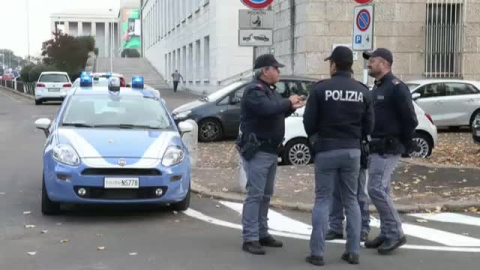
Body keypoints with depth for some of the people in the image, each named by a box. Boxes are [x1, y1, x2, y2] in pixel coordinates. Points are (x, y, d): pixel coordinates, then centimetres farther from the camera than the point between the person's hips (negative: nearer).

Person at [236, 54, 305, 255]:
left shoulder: (269, 90, 18)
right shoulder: (254, 90, -14)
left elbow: (277, 112, 20)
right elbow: (268, 108, -30)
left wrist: (291, 107, 4)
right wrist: (288, 102, -15)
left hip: (270, 151, 10)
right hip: (257, 151, -10)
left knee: (266, 195, 14)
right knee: (255, 194, -9)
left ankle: (262, 234, 23)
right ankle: (250, 239, -6)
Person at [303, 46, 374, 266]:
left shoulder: (321, 88, -9)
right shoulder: (363, 91, 2)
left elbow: (309, 121, -7)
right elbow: (369, 126, 3)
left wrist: (315, 138, 14)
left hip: (326, 150, -3)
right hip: (352, 151, 3)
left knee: (322, 200, 4)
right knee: (351, 200, 13)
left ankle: (317, 253, 3)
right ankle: (353, 252, 14)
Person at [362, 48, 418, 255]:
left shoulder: (396, 88, -14)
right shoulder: (377, 87, 15)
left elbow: (410, 119, -15)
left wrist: (403, 144, -7)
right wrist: (372, 142, 13)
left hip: (388, 148, -9)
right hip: (377, 147, 9)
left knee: (376, 189, -13)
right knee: (381, 190, 11)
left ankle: (396, 234, -3)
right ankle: (387, 234, 19)